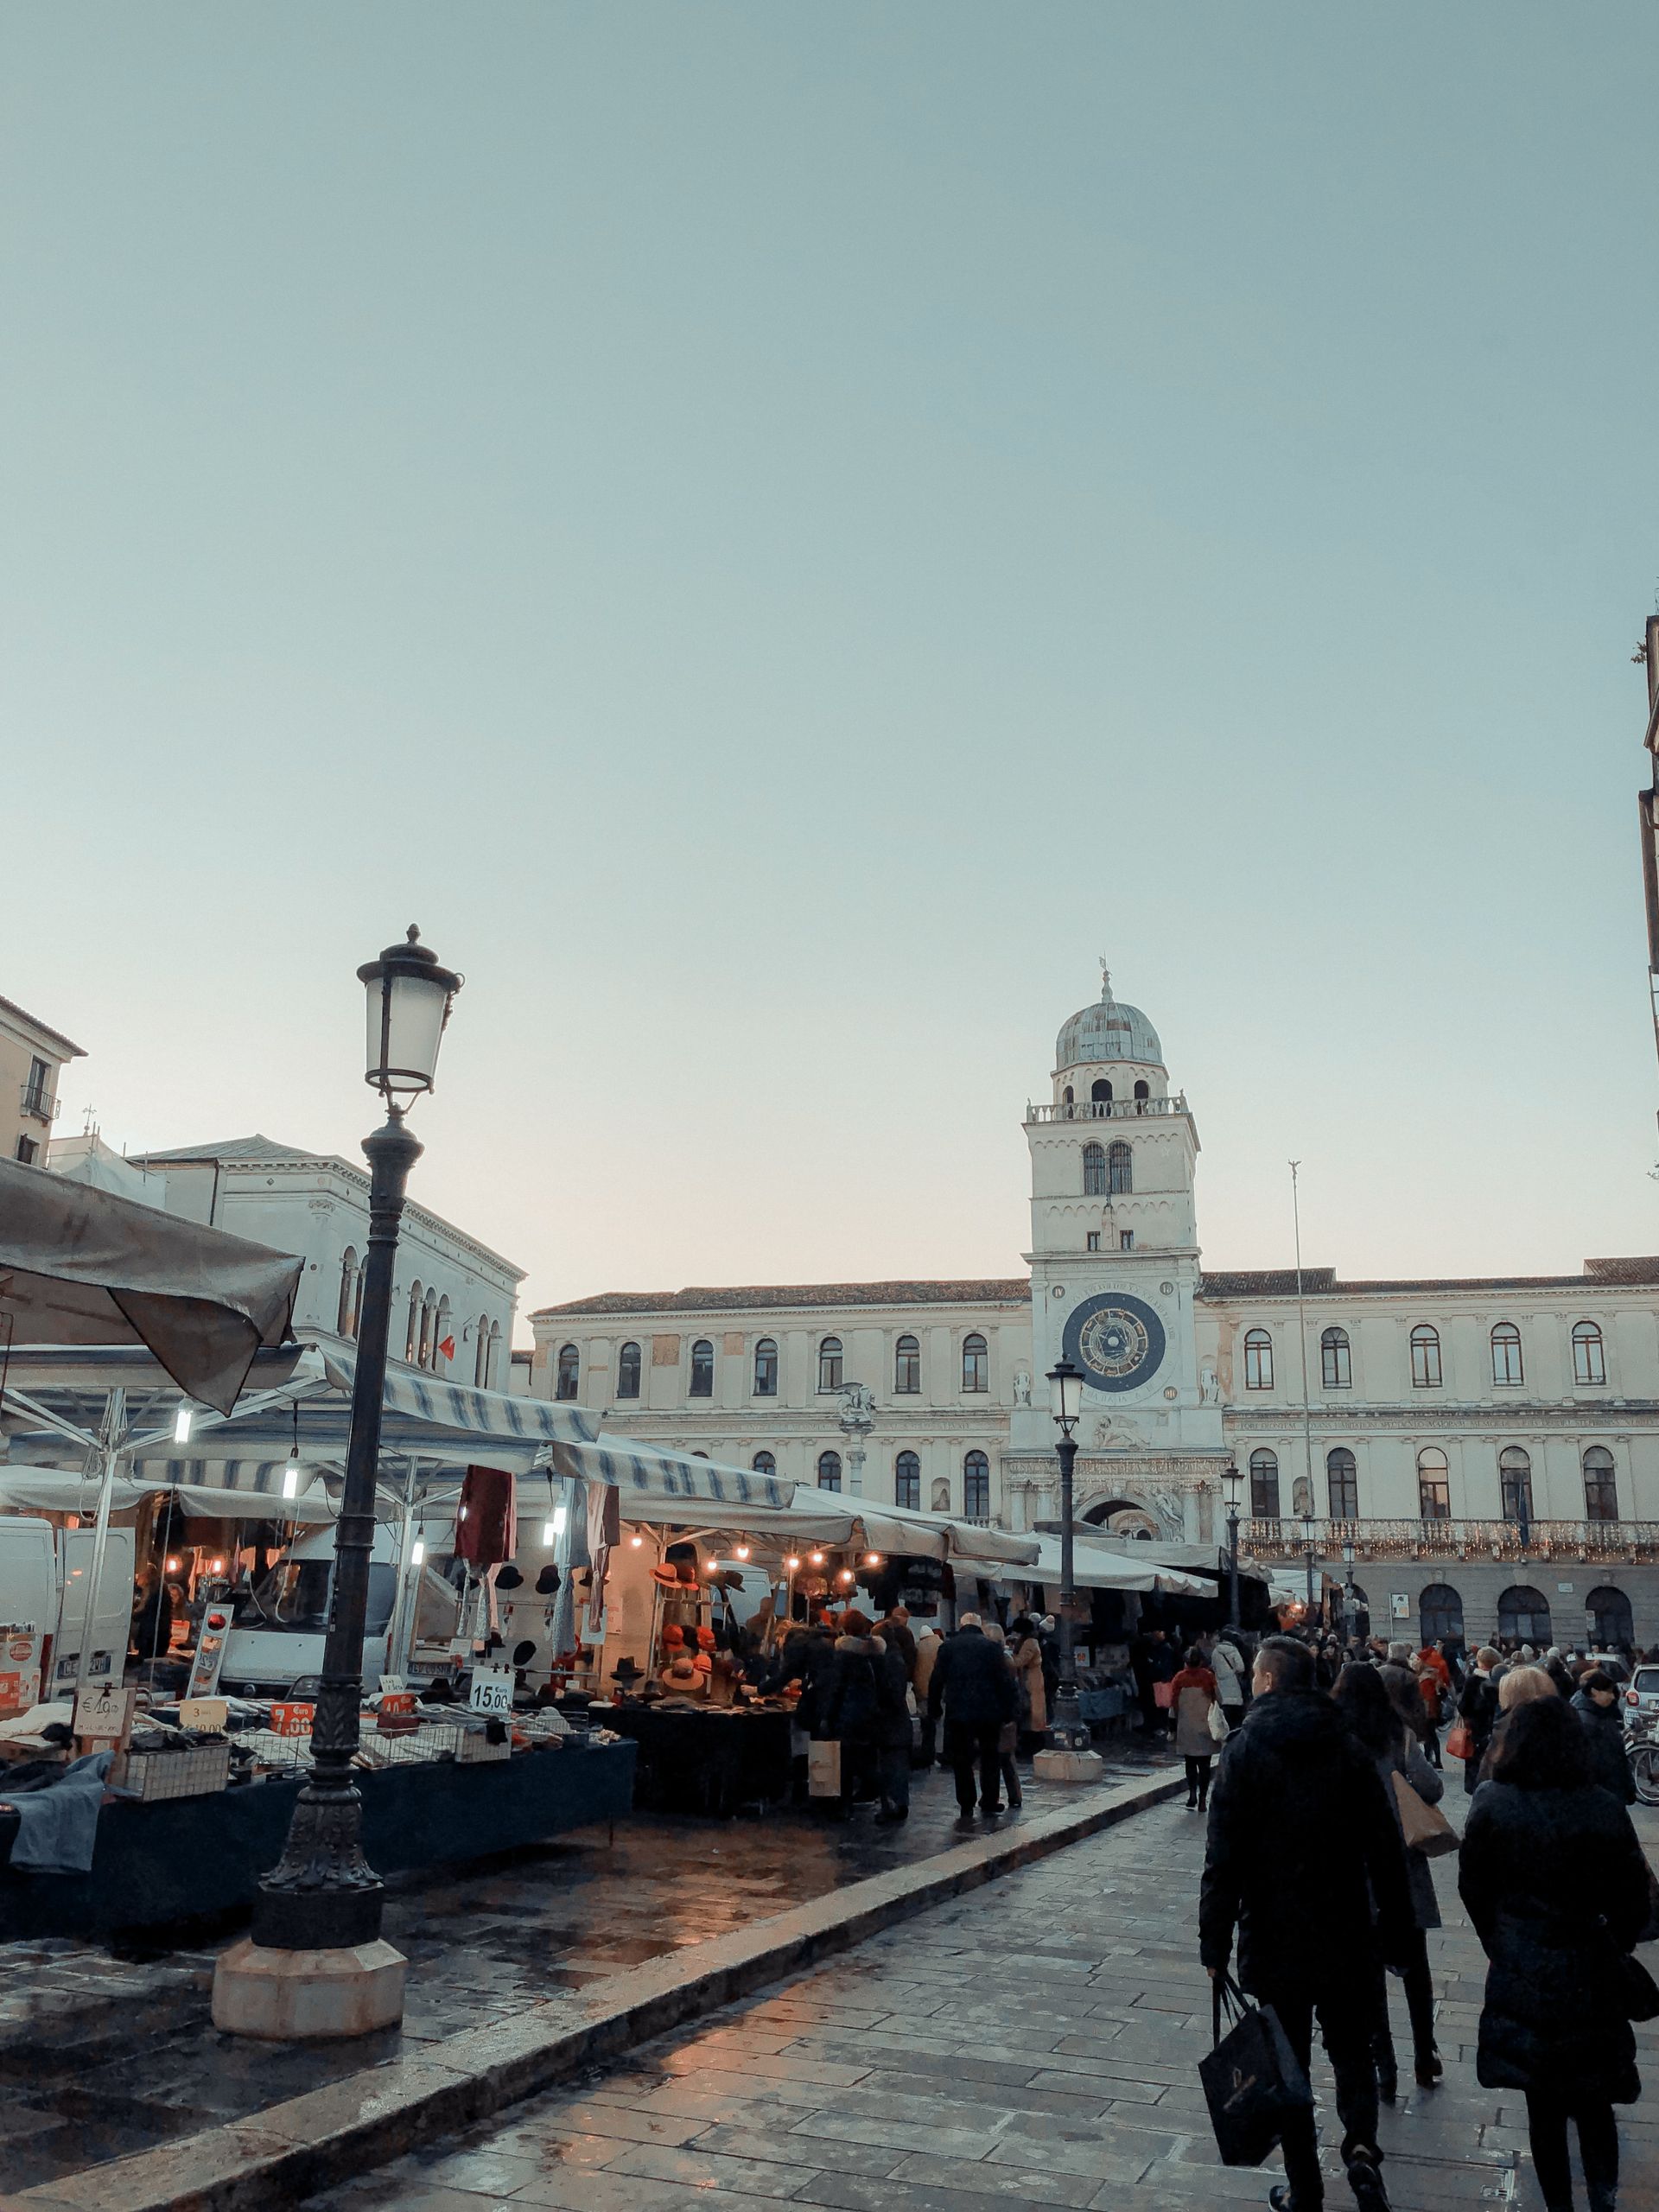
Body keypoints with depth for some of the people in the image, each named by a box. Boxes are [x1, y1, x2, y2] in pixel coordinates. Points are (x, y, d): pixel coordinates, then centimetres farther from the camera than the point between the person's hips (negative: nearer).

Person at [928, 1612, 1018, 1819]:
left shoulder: (948, 1647, 3)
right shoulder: (991, 1647, 0)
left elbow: (936, 1682, 2)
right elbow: (1005, 1681, -4)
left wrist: (934, 1710, 9)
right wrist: (1007, 1713, 1)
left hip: (957, 1714, 0)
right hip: (989, 1713, 0)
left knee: (961, 1759, 8)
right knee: (990, 1756, 16)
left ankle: (966, 1806, 7)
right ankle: (989, 1801, 18)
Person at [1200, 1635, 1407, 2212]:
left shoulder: (1245, 1750, -12)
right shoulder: (1348, 1747, -2)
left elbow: (1224, 1857, -14)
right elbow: (1386, 1848, 0)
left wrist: (1215, 1943, -7)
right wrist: (1393, 1929, 11)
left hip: (1275, 1938, -3)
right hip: (1348, 1938, 3)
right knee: (1352, 2050, 19)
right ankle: (1361, 2146, -3)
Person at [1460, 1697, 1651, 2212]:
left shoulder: (1491, 1805, -11)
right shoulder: (1605, 1810, -12)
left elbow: (1473, 1886, -3)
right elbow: (1632, 1902, -4)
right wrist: (1610, 1948, 14)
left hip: (1519, 1975, 0)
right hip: (1589, 1973, 0)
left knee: (1543, 2102, 15)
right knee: (1593, 2099, 18)